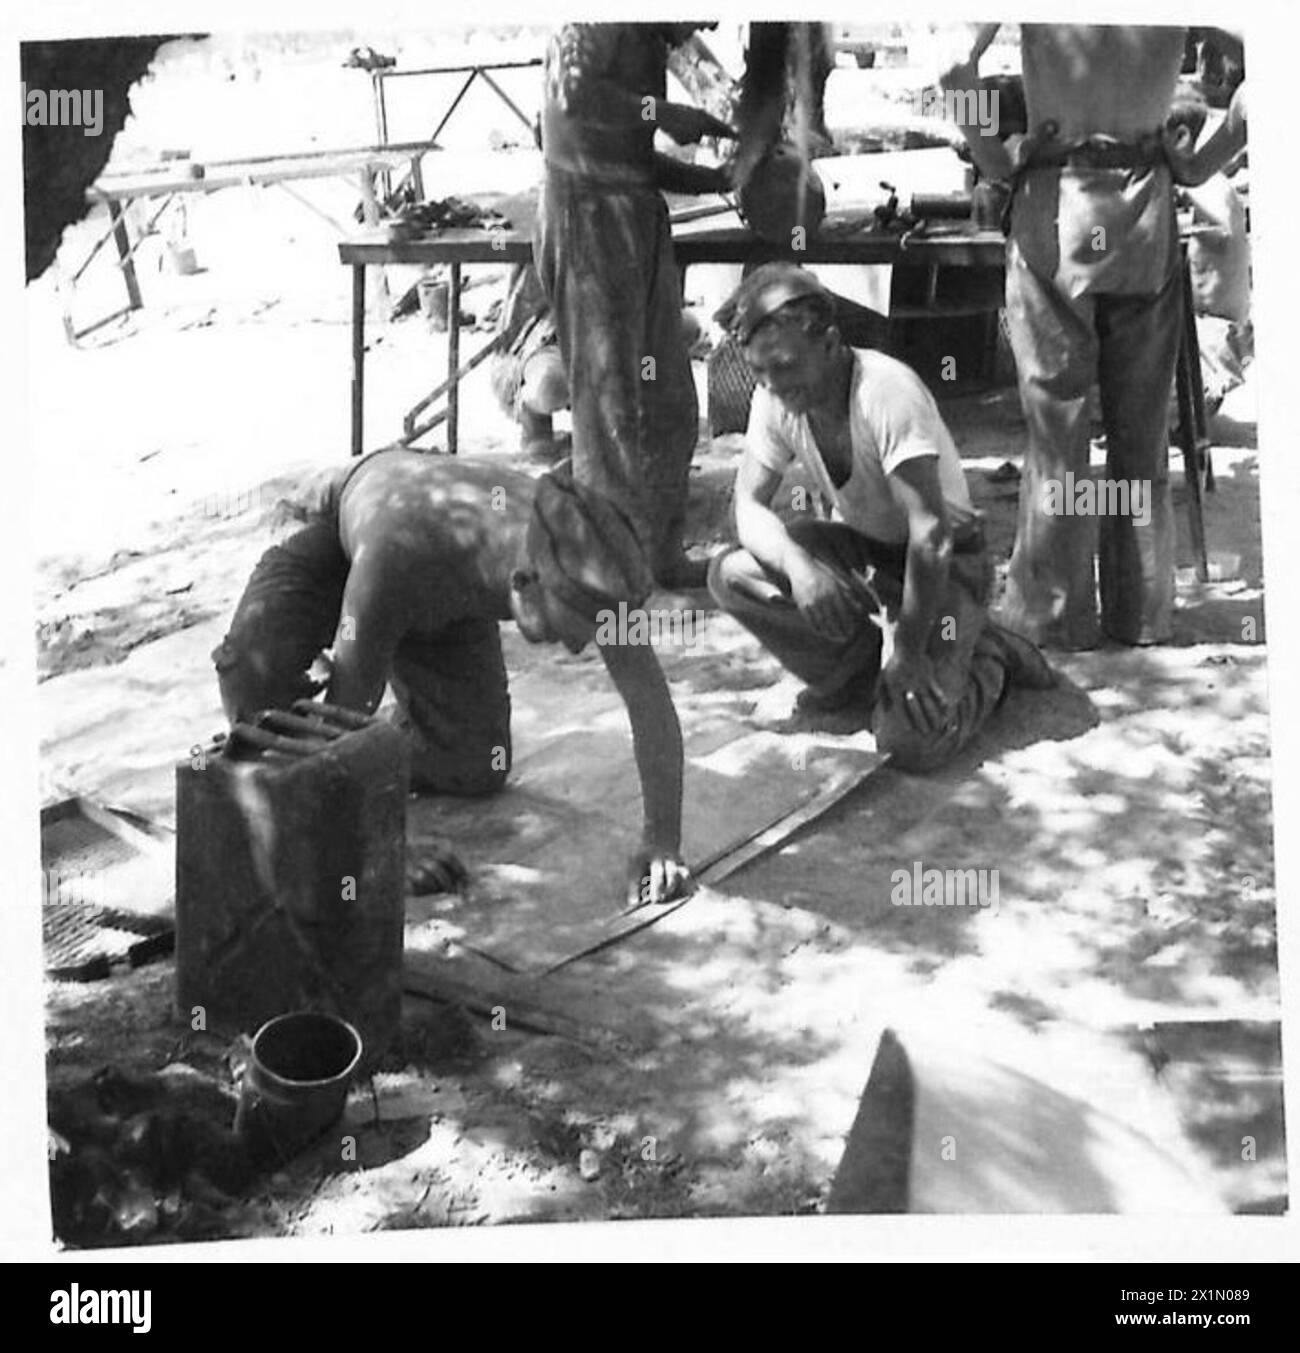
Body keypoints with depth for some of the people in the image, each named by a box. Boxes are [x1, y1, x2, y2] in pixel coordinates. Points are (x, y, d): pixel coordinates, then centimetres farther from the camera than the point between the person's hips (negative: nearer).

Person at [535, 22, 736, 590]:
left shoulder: (650, 45, 18)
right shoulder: (598, 25, -9)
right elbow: (570, 91, -27)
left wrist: (724, 176, 10)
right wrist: (661, 112, -19)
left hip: (637, 219, 9)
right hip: (589, 216, -9)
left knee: (668, 403, 10)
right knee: (613, 398, -4)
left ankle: (660, 553, 19)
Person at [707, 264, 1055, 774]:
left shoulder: (888, 390, -30)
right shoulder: (774, 399, -10)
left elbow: (931, 534, -31)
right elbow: (750, 505, -11)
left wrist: (909, 651, -30)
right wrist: (797, 564, -33)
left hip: (944, 561, -6)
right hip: (863, 550, 7)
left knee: (911, 741, -25)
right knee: (731, 575, -18)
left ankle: (984, 660, 7)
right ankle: (858, 677, 1)